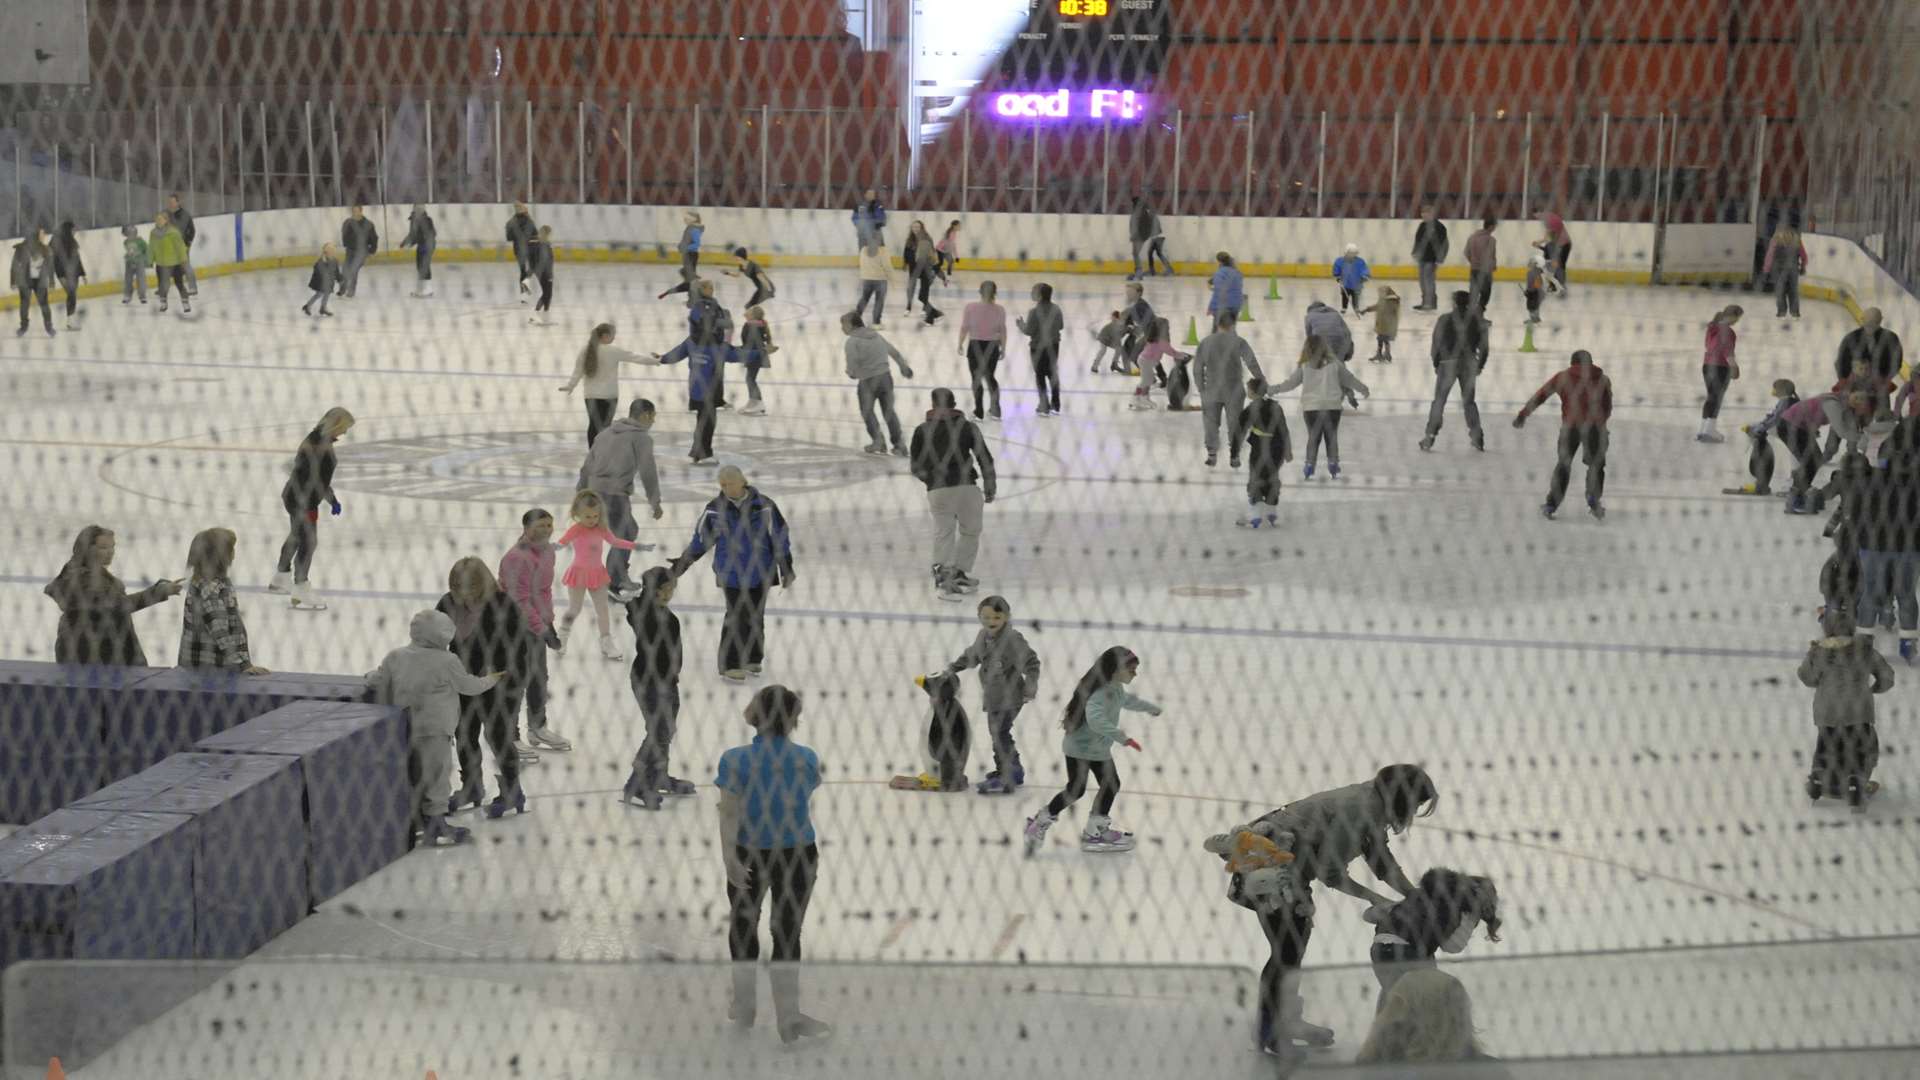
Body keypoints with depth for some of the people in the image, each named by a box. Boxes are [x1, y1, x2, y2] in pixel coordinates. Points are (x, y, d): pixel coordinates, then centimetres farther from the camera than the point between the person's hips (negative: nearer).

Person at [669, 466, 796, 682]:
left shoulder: (764, 506, -8)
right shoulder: (715, 509, -4)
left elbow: (780, 536, -1)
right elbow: (702, 537, 8)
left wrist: (786, 567, 1)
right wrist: (684, 561, 8)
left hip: (759, 571, 1)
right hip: (731, 572, -1)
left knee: (756, 616, 9)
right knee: (737, 616, -7)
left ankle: (752, 659, 26)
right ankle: (730, 665, 1)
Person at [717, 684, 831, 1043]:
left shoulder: (736, 760, -14)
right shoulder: (806, 758, -8)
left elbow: (729, 812, -20)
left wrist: (728, 857, -23)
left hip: (750, 855, 0)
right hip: (797, 854, 0)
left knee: (744, 925, 20)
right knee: (787, 931, 8)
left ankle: (745, 1007, 33)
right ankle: (788, 1017, 12)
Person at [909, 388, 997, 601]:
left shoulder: (922, 431, 8)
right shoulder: (968, 427, 6)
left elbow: (916, 466, 9)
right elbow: (985, 459, 4)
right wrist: (989, 487, 16)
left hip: (938, 490, 1)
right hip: (966, 487, -1)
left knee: (943, 532, 6)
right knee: (970, 531, 17)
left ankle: (942, 574, -12)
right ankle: (960, 574, 16)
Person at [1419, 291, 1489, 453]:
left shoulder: (1445, 320, -6)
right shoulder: (1476, 319, 1)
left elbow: (1437, 343, -5)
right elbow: (1483, 344, 2)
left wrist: (1436, 364, 7)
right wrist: (1480, 365, 13)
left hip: (1448, 364, -2)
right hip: (1469, 364, 2)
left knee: (1439, 401, 6)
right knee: (1469, 400, 17)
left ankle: (1430, 437, 1)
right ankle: (1476, 435, 9)